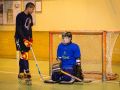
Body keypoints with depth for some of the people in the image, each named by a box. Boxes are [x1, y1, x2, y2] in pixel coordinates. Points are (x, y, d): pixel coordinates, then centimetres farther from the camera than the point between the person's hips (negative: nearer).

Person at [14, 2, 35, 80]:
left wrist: (30, 38, 11)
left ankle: (21, 73, 13)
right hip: (20, 38, -7)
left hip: (26, 38, 7)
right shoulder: (20, 16, -14)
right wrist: (24, 39, -22)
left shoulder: (30, 16, 10)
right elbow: (19, 29, -19)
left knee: (24, 55, 7)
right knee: (24, 55, -12)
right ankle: (27, 71, -8)